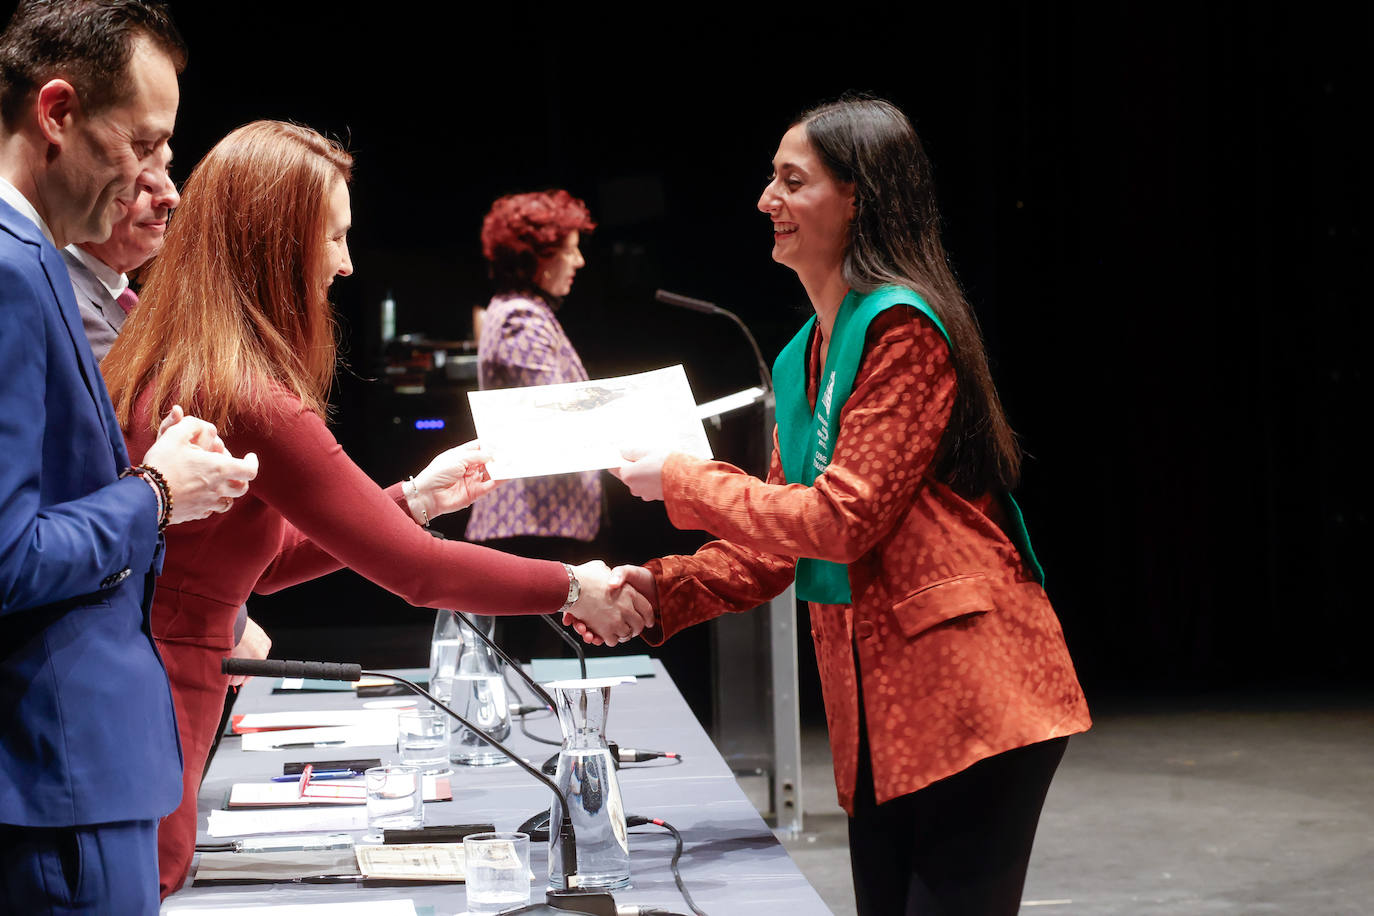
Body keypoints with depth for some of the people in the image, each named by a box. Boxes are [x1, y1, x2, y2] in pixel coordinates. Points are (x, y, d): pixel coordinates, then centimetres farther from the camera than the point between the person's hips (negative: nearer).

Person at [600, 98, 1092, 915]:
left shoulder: (902, 327, -13)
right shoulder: (802, 359, 16)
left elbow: (841, 517, -18)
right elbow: (776, 546, 18)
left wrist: (680, 483, -8)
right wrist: (664, 591, 2)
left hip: (970, 698, -9)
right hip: (875, 710, 9)